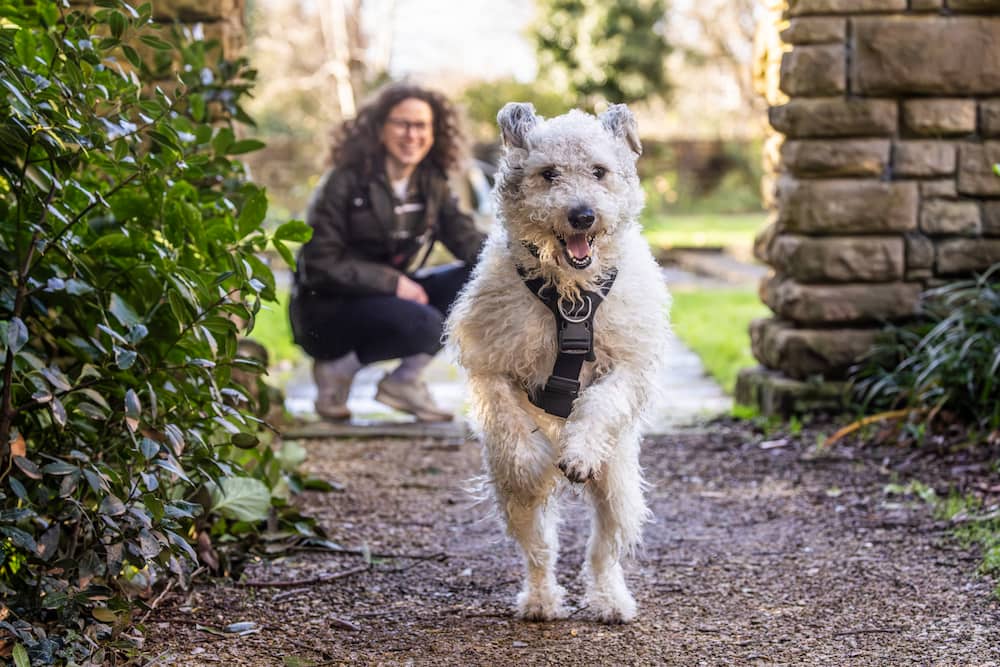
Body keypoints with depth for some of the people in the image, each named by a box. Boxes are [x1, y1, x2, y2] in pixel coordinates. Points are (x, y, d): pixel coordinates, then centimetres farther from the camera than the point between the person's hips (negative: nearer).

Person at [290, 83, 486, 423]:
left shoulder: (431, 185, 5)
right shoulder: (345, 183, -14)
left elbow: (466, 237, -4)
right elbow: (319, 264, -17)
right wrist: (393, 282, -23)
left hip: (394, 296, 7)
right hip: (327, 308, -7)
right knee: (422, 324, -33)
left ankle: (405, 379, -4)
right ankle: (337, 369, -7)